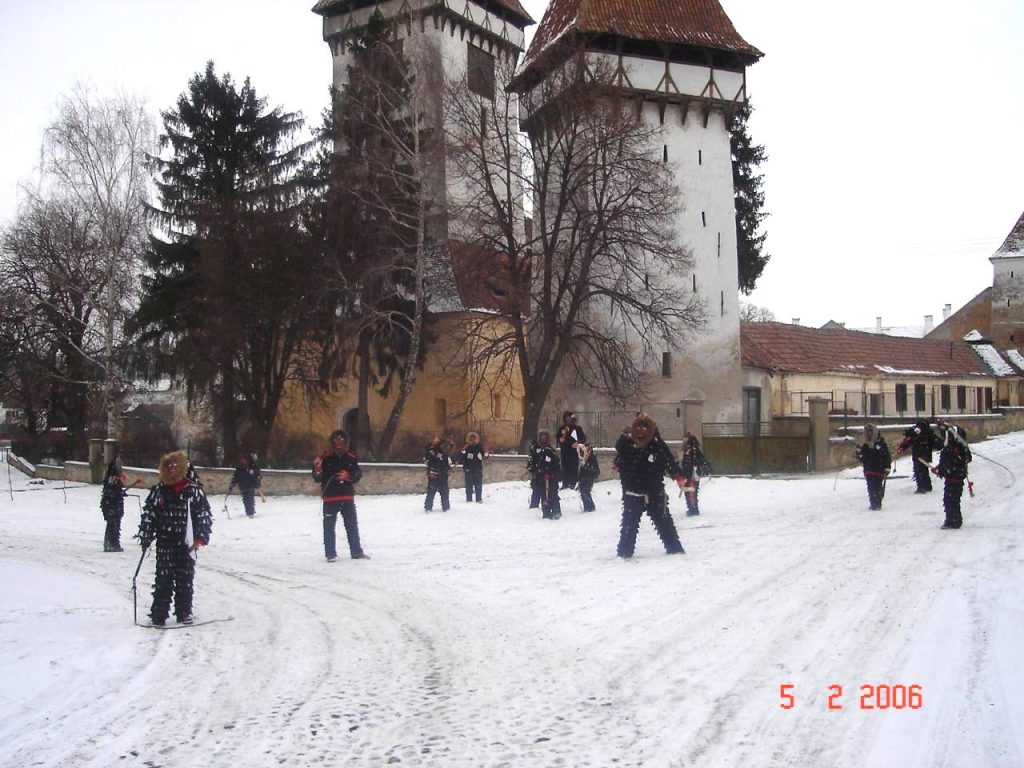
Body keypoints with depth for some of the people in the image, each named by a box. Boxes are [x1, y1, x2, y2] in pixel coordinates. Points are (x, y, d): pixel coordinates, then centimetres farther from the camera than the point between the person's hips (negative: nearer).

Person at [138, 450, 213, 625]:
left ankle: (184, 613, 16)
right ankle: (159, 614, 9)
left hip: (186, 545, 0)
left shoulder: (194, 491, -2)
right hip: (164, 544, 1)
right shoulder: (158, 491, 1)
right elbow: (148, 515, 6)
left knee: (185, 580, 6)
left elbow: (205, 516, 0)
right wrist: (145, 539, 4)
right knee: (163, 580, 2)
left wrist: (200, 538, -6)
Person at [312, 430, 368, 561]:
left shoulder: (351, 457, 3)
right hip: (330, 497, -2)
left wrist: (348, 476, -14)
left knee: (352, 525, 9)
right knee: (329, 526, 0)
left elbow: (359, 475, 4)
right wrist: (317, 468, -23)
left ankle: (356, 551, 18)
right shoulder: (326, 457, -4)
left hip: (347, 496, 3)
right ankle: (330, 553, 9)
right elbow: (318, 478, -4)